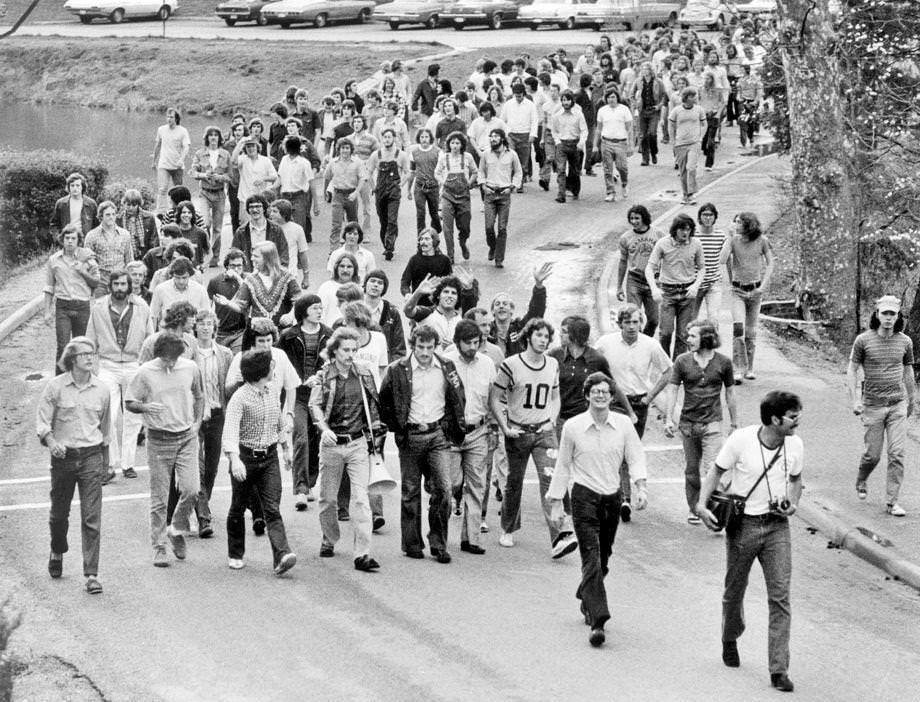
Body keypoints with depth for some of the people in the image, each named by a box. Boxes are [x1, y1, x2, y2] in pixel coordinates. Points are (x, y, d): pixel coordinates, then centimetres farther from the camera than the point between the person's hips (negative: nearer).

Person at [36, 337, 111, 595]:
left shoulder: (101, 389, 3)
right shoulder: (56, 387, -4)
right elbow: (42, 421, -3)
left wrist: (104, 461, 20)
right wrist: (52, 443, -23)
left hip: (91, 457, 0)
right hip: (63, 457, 0)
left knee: (92, 518, -8)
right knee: (59, 513, 13)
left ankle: (91, 574, -7)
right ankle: (57, 552, 43)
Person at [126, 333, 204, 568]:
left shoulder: (190, 368, 1)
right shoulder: (145, 373, -7)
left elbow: (198, 396, 19)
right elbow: (129, 402, 1)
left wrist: (197, 422, 6)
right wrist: (145, 407, -20)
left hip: (187, 436, 2)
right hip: (159, 440, -2)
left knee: (191, 490, -8)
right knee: (159, 497, 0)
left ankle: (177, 530, 18)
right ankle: (159, 547, 9)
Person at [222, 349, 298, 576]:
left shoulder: (270, 393, 8)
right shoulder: (240, 398, -13)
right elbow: (230, 430, -25)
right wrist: (234, 459, -38)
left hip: (269, 458, 4)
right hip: (245, 457, -4)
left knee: (272, 509, -9)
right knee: (238, 508, 11)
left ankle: (282, 556, -22)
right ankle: (235, 555, 27)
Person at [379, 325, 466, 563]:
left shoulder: (446, 368, 4)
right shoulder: (398, 370, -4)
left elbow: (458, 401, 15)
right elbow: (384, 402, 6)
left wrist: (455, 430, 8)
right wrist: (397, 427, 2)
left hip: (439, 435, 1)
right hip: (410, 436, -1)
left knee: (443, 490, -8)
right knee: (411, 492, 5)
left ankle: (439, 544, 1)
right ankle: (412, 544, 15)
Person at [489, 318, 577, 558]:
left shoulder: (552, 365, 6)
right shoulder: (510, 365, -8)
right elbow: (494, 400, -3)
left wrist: (552, 421, 5)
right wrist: (505, 428, -9)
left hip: (544, 431, 2)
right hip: (517, 432, -2)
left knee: (550, 480, -13)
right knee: (514, 483, 10)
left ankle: (560, 535, -22)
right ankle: (508, 530, 33)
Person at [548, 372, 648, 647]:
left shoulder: (623, 425, 1)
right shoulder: (573, 427, -4)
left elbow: (635, 458, 2)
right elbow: (563, 466, 5)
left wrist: (641, 487, -16)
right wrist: (556, 502, 5)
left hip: (613, 496, 3)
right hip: (584, 496, -3)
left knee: (603, 557, 13)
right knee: (591, 559, -12)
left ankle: (586, 601, 39)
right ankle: (597, 621, -17)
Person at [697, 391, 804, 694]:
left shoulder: (795, 445, -3)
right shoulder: (740, 440, -15)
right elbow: (717, 471, -2)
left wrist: (793, 503, -5)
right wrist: (702, 503, -15)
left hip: (777, 525, 2)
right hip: (743, 523, -2)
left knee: (780, 597, -7)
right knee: (734, 591, 14)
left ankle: (779, 669, -5)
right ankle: (730, 640, 45)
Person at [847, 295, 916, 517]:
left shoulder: (905, 342, 2)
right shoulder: (863, 340, -6)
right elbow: (852, 371, 0)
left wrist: (911, 400, 23)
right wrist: (855, 400, -9)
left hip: (898, 405, 2)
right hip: (873, 405, -2)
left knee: (897, 454, -6)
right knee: (872, 454, 4)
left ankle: (891, 502, -1)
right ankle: (861, 482, 35)